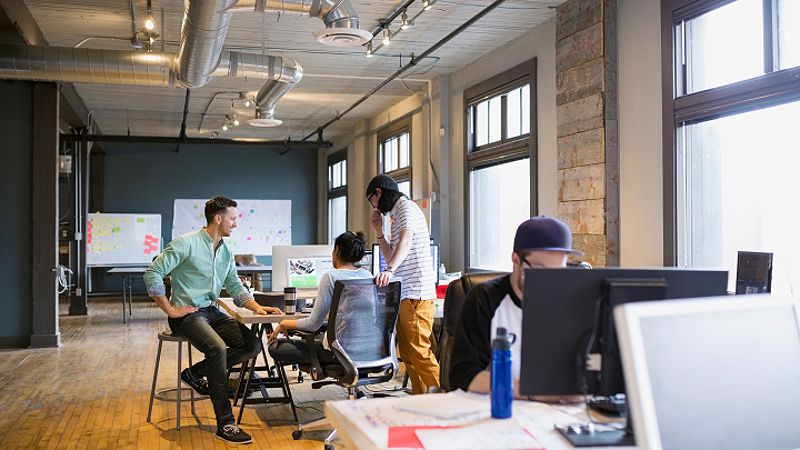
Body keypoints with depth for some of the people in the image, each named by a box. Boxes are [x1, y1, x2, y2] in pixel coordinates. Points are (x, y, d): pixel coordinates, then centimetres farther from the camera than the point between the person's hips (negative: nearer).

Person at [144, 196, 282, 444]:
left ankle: (196, 372, 6)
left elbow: (236, 288, 18)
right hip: (187, 314, -8)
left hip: (212, 312, 8)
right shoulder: (186, 243, -12)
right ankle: (225, 424, -26)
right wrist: (170, 310, -15)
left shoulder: (226, 252, 12)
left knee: (252, 345, -9)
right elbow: (152, 274, -15)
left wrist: (258, 307, 1)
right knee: (218, 348, -32)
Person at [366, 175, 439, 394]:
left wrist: (389, 270, -39)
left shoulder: (407, 208, -6)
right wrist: (379, 232, 17)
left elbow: (406, 241, -25)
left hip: (416, 294, -10)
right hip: (404, 294, 10)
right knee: (406, 351, 11)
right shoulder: (395, 215, 24)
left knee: (419, 350, -13)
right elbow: (391, 257, 26)